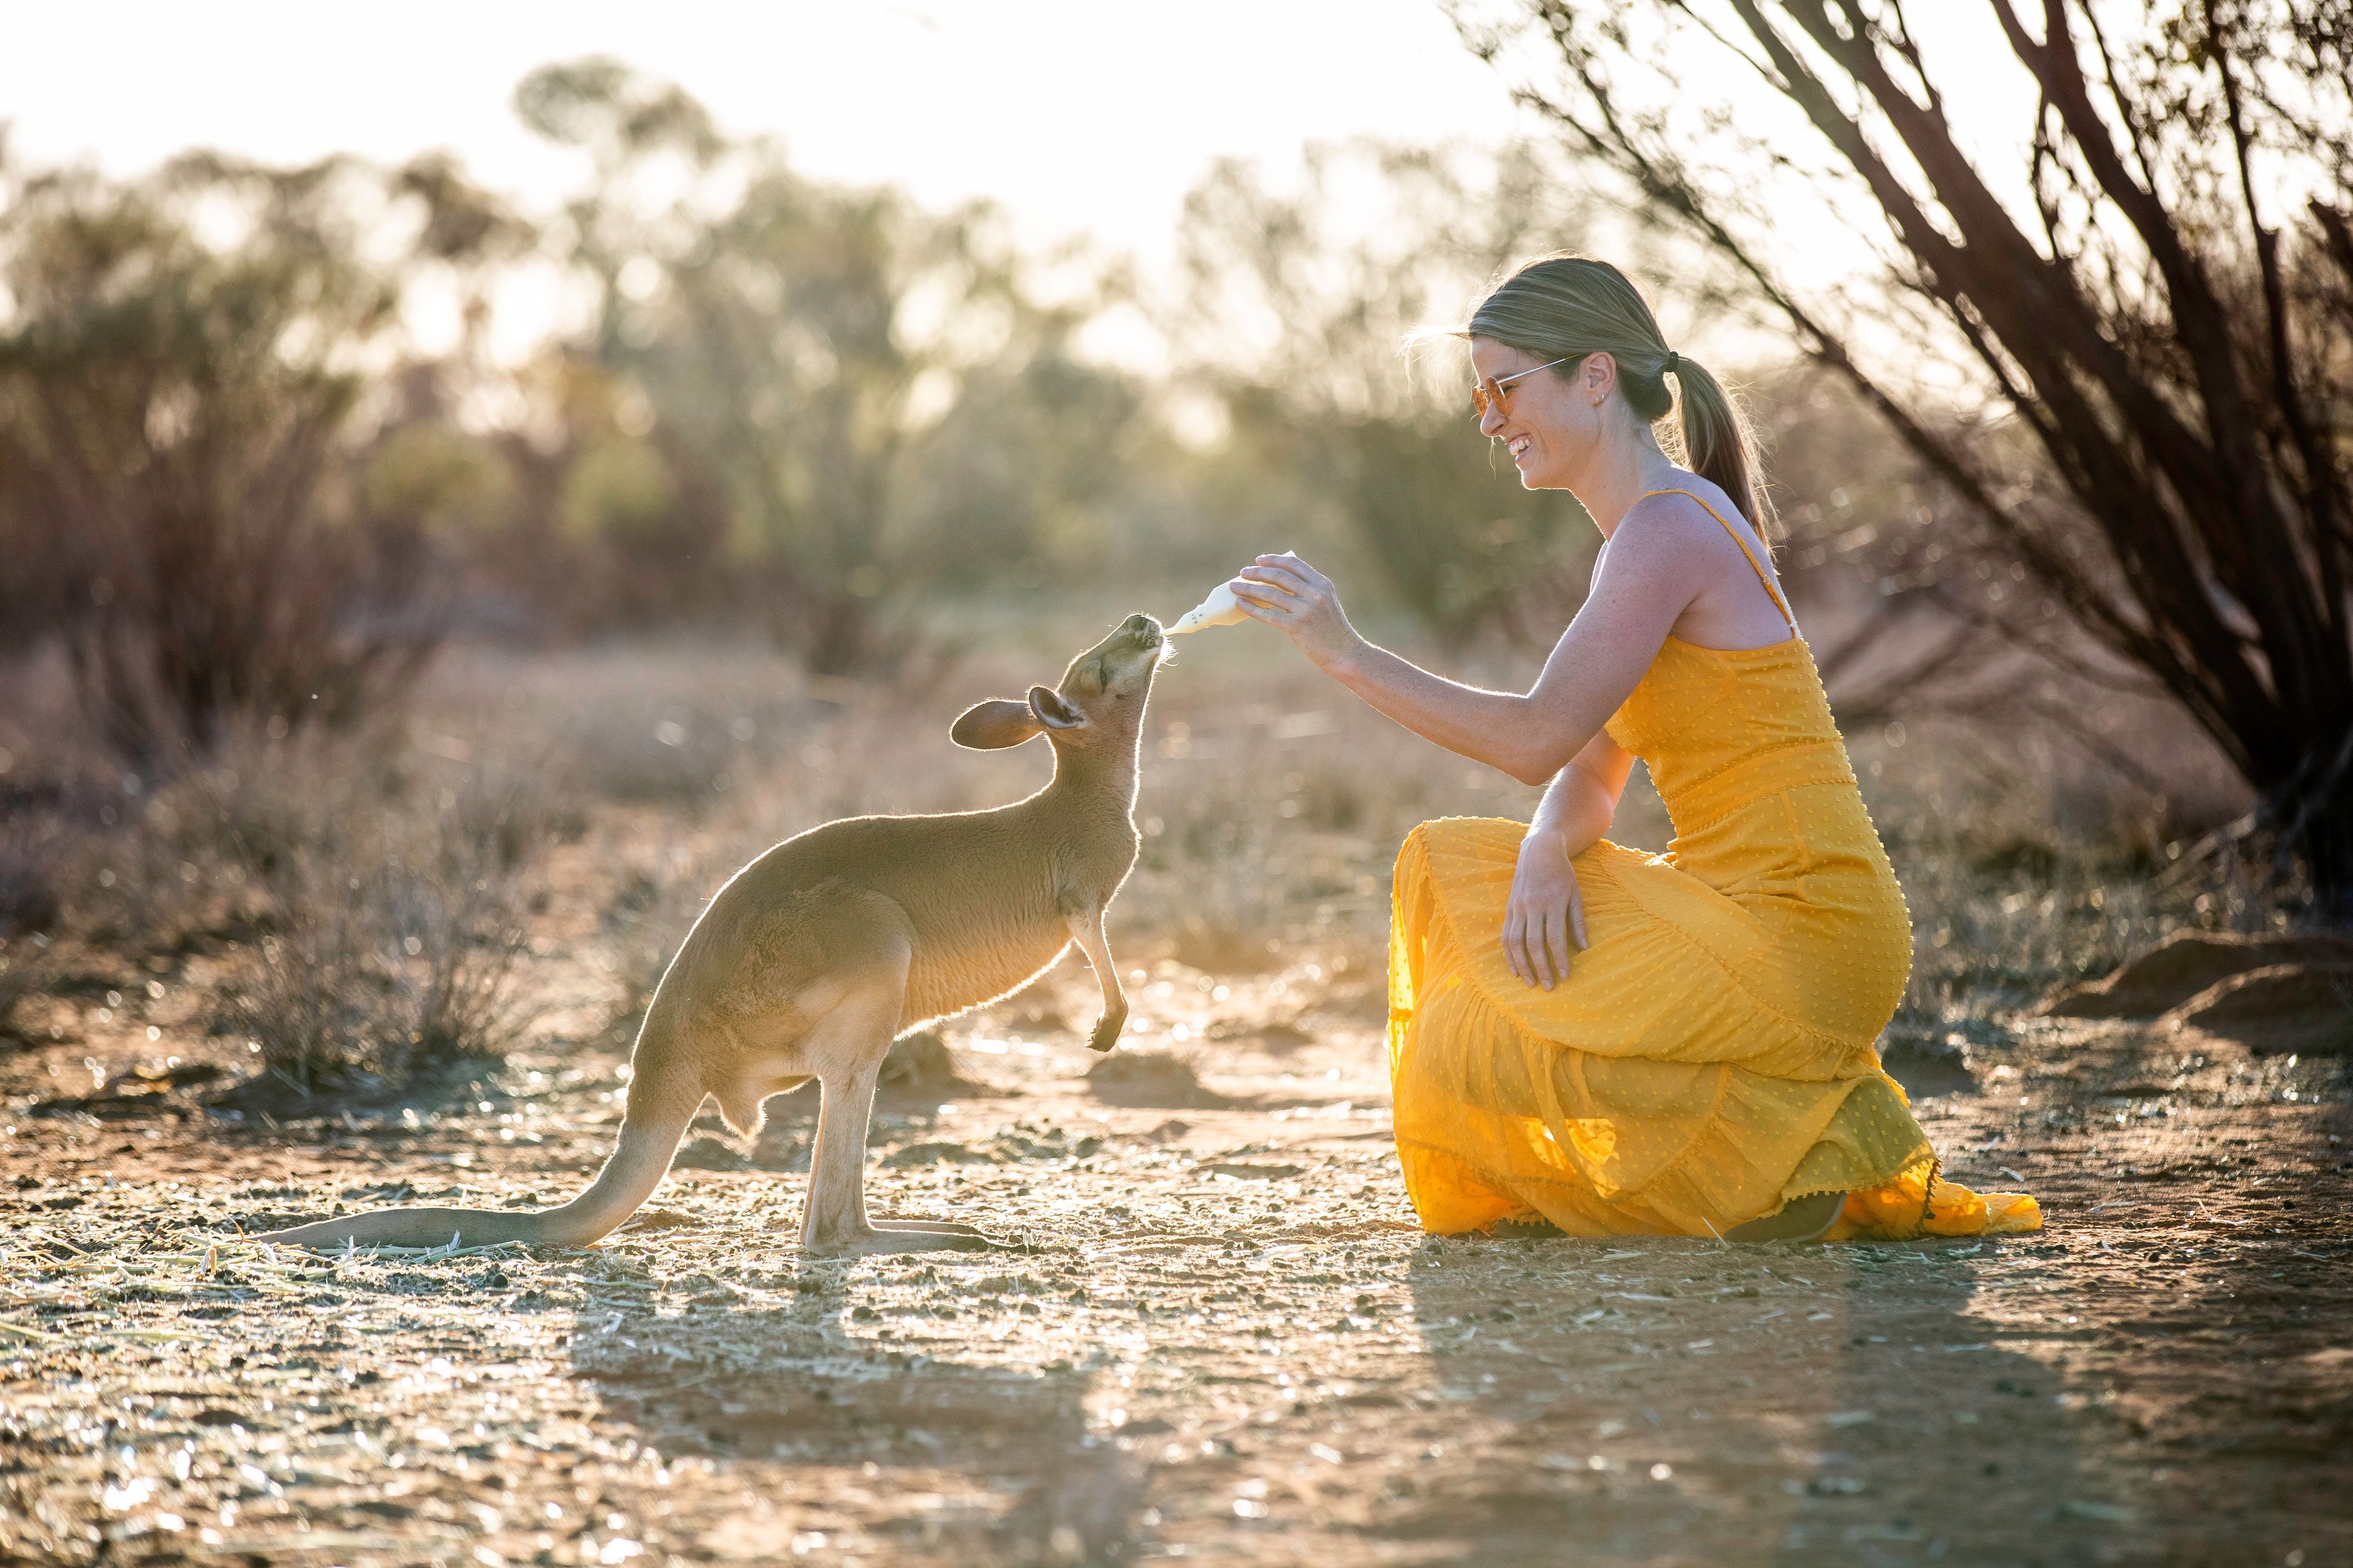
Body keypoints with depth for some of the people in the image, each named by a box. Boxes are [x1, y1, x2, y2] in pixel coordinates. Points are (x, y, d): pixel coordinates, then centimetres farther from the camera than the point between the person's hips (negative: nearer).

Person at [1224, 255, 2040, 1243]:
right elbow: (1590, 775, 15)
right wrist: (1546, 851, -7)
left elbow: (1538, 740, -20)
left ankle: (1812, 1126, -3)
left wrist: (1345, 653, -18)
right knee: (1451, 866, 15)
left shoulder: (1669, 530, -14)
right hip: (1743, 911, 10)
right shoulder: (1649, 531, 17)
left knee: (1475, 1052, -8)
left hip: (1794, 934, -10)